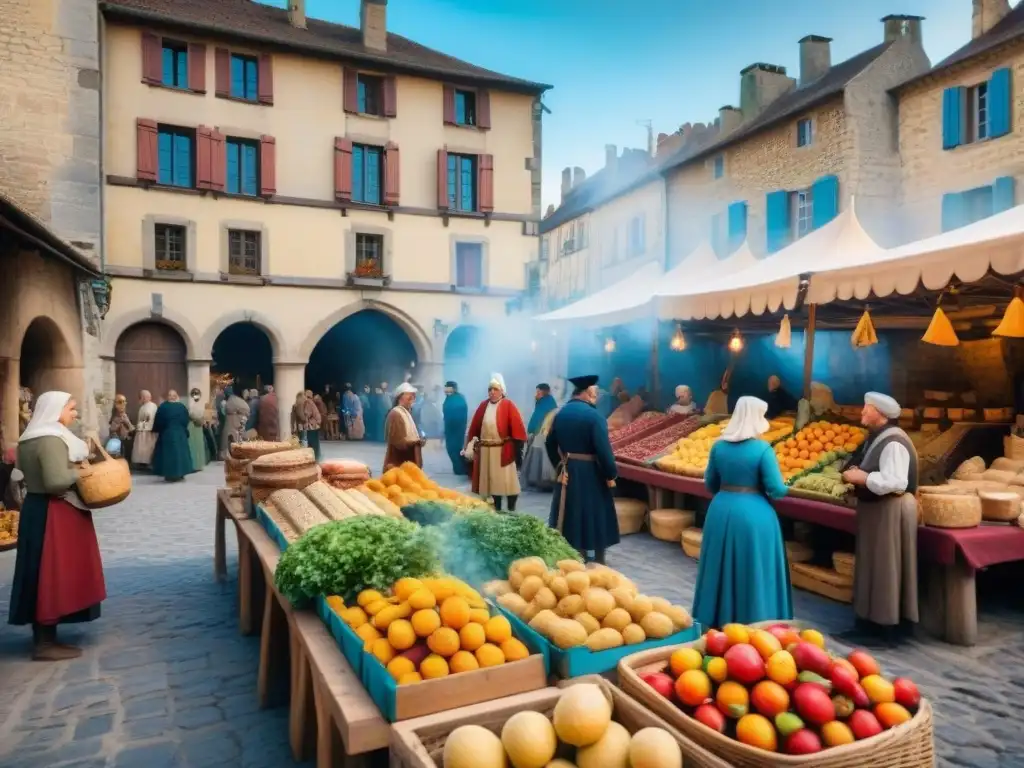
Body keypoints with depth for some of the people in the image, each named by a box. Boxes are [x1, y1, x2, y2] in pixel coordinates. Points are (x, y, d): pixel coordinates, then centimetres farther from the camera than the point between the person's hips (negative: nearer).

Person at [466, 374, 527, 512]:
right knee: (492, 481, 12)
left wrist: (518, 451, -14)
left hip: (504, 450, -5)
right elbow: (474, 427, 12)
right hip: (486, 450, 5)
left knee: (508, 482, -3)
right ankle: (497, 509, 24)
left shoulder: (508, 405, -6)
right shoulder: (483, 405, 9)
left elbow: (517, 429, -10)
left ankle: (511, 510, 8)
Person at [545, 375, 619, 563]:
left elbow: (550, 443, 12)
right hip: (589, 473, -6)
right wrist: (610, 475, -11)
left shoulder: (561, 413, 5)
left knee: (570, 516, 15)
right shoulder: (594, 415, -17)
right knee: (594, 518, 8)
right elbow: (603, 449, -20)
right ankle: (596, 564, 19)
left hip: (567, 472, 6)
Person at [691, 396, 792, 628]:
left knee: (722, 568, 16)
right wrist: (785, 488, 9)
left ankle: (719, 619, 28)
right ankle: (754, 622, 20)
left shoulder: (719, 446, 1)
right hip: (753, 515, -5)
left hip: (721, 510, 5)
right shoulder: (762, 449, -14)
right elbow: (776, 490, -13)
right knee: (755, 571, 9)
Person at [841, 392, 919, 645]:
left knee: (885, 568, 0)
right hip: (873, 509, 10)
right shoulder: (875, 438, 10)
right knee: (871, 565, 15)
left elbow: (895, 482, -31)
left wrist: (862, 477, -23)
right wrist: (857, 474, 1)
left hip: (890, 512, -10)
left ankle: (888, 624, 12)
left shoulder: (893, 443, -21)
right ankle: (870, 619, 26)